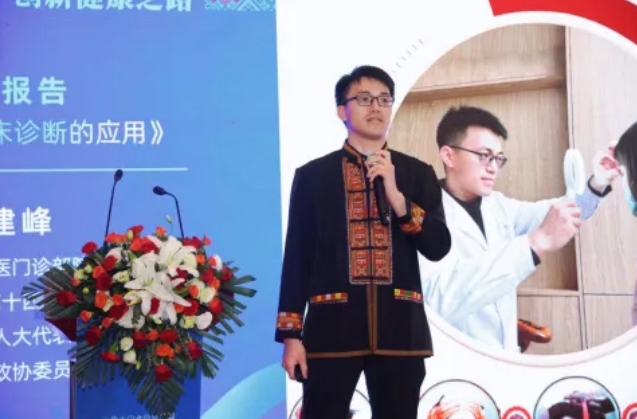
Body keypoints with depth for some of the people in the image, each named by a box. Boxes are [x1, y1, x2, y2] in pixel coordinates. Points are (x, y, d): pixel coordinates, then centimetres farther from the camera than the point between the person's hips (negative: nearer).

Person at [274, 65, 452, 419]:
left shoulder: (418, 174, 11)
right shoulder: (312, 175, 6)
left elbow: (439, 247, 1)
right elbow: (297, 257, 4)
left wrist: (396, 195, -11)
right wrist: (291, 334, -2)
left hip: (400, 328, 2)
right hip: (332, 325, -2)